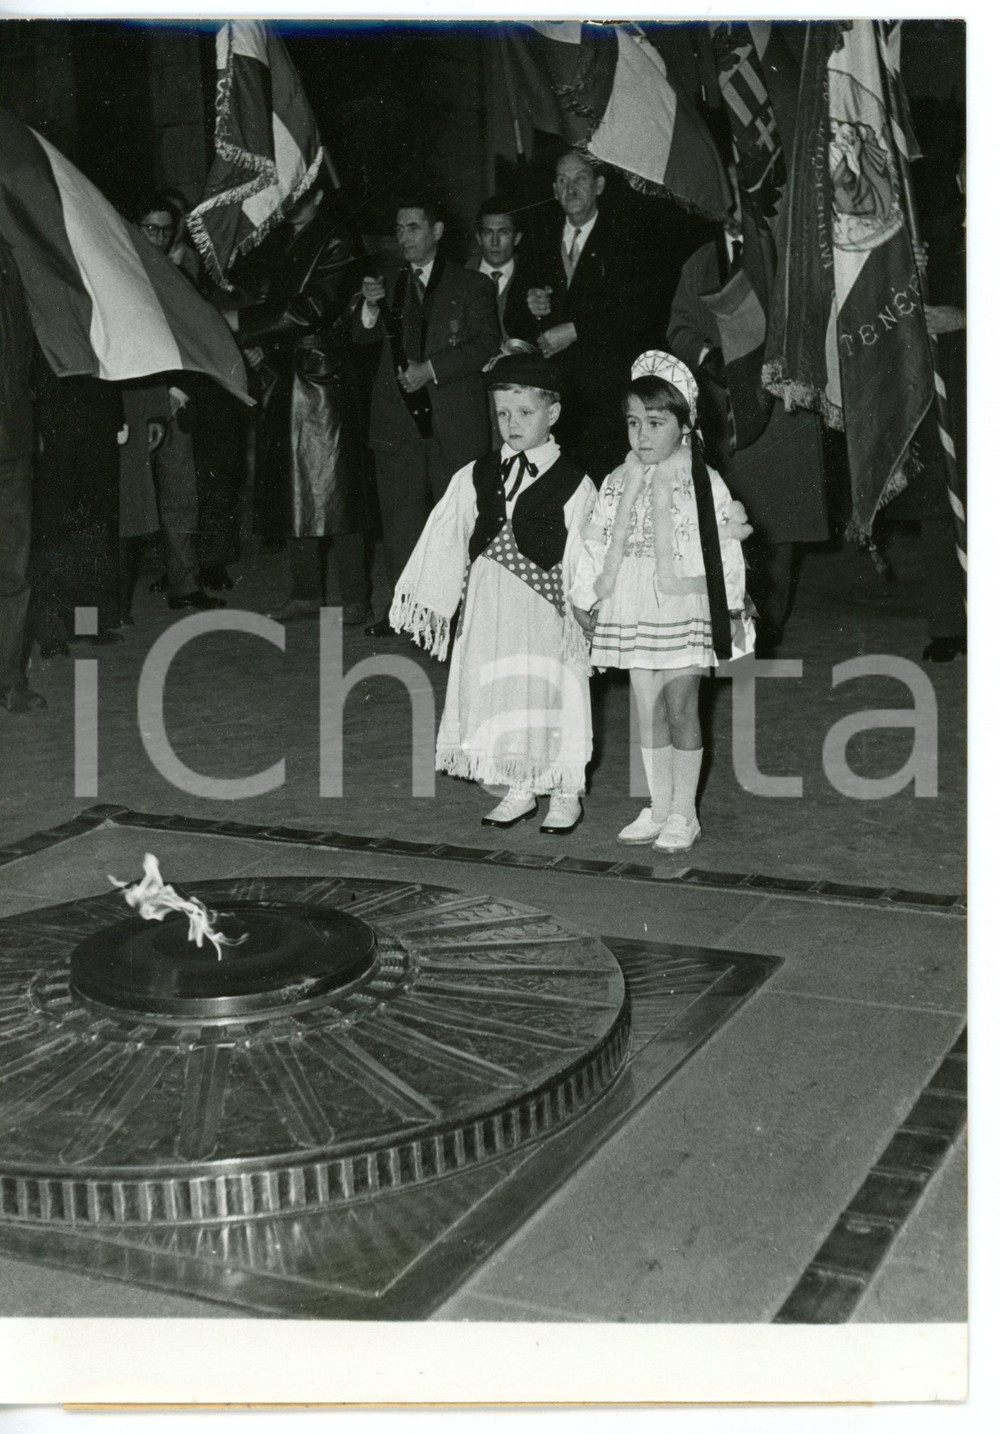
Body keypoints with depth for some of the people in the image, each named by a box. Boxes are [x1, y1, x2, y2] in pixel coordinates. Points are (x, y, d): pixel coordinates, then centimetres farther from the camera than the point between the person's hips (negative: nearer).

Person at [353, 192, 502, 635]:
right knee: (400, 512, 3)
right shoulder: (388, 283, 18)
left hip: (454, 420, -3)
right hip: (398, 419, 3)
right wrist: (371, 306, -13)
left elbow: (487, 345, -3)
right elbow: (362, 337, 9)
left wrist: (431, 369, -13)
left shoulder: (471, 286, 7)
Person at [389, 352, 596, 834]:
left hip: (544, 604, -4)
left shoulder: (572, 484, -5)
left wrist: (580, 614, -9)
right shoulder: (475, 477, 7)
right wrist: (427, 597, 2)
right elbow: (444, 539, 6)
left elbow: (581, 558, -6)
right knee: (496, 690, 9)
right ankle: (519, 791, 24)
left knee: (549, 693, 2)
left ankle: (565, 794, 19)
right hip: (489, 604, 4)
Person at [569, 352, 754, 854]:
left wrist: (733, 610, -3)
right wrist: (585, 599, 12)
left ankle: (683, 813, 9)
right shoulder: (617, 482, 7)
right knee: (648, 711, 10)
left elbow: (724, 549, -4)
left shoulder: (703, 482, -5)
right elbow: (597, 542, 11)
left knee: (680, 708, -2)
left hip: (683, 605, -4)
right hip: (632, 608, 4)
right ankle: (658, 808, 20)